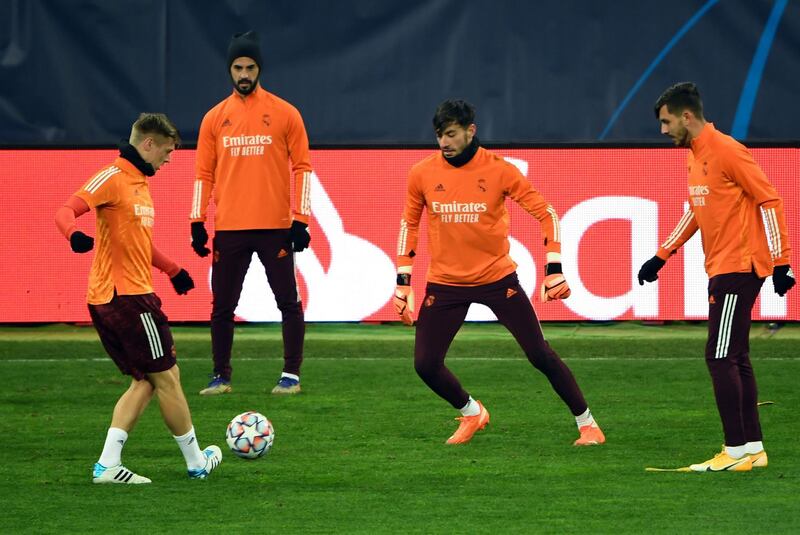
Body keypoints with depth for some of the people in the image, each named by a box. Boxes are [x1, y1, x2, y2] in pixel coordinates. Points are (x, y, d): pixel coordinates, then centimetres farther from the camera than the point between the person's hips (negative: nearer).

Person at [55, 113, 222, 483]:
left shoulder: (140, 182, 19)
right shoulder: (113, 177, -11)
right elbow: (66, 211, -23)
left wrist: (172, 270, 39)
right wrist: (75, 234, -44)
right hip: (127, 296, -10)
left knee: (145, 381, 10)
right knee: (166, 376, 1)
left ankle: (108, 465, 2)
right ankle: (196, 462, 13)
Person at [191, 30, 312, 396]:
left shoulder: (284, 114, 1)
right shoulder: (215, 118, 9)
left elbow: (302, 168, 1)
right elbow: (204, 174, 11)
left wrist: (300, 220, -6)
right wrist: (197, 222, 4)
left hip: (275, 227, -2)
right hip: (229, 228, 2)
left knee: (288, 302, -1)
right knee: (222, 306, 4)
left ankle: (291, 376, 7)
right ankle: (221, 376, 13)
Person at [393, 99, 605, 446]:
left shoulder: (499, 170, -11)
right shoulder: (422, 174, -4)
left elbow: (545, 213, -6)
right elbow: (409, 223, 10)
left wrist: (554, 269, -15)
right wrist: (402, 282, 8)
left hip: (497, 278, -2)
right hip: (445, 283, 2)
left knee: (539, 354, -5)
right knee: (425, 364, -5)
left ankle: (586, 424, 9)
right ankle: (471, 413, 23)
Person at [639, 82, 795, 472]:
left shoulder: (726, 151, -14)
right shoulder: (694, 157, 14)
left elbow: (770, 201, -15)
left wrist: (780, 262, -16)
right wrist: (661, 257, 24)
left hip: (738, 268, -9)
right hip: (721, 269, 9)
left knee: (721, 358, -10)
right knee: (735, 359, 10)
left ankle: (736, 451, -8)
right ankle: (753, 448, 14)